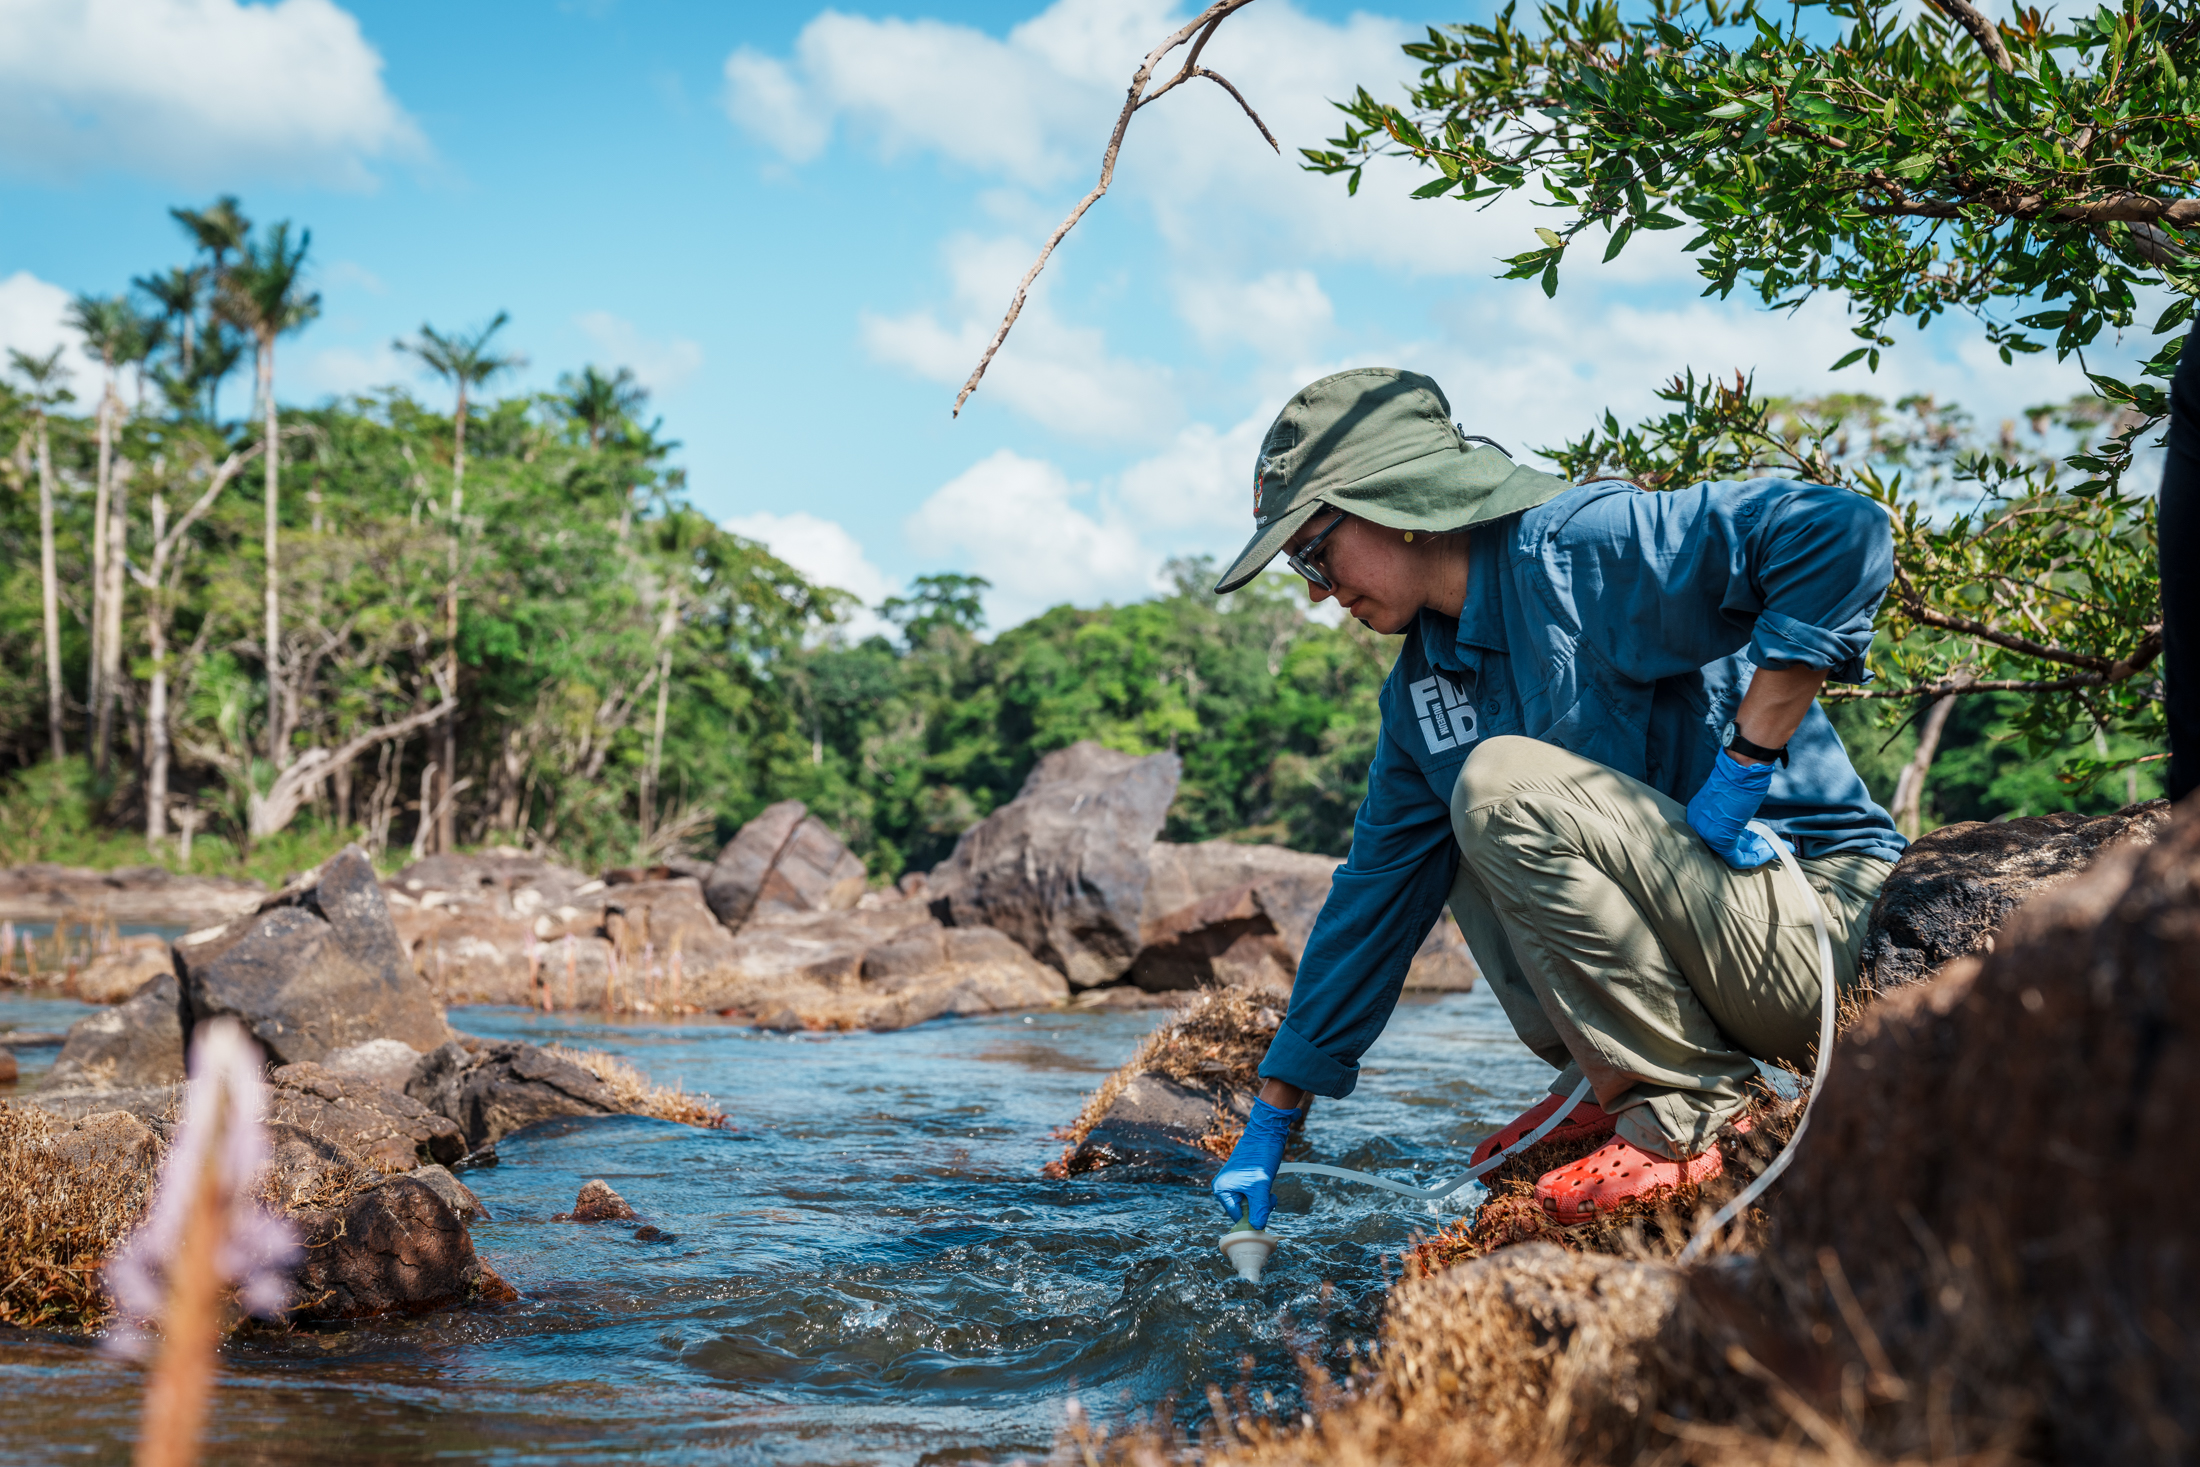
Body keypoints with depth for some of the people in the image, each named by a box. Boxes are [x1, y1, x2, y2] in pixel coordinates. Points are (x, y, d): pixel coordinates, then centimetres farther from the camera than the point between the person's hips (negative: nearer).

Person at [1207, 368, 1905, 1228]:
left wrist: (1741, 766, -24)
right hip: (1699, 937, 9)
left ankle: (1680, 1116, -16)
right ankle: (1610, 1087, 5)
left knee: (1502, 783, -24)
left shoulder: (1580, 547, -16)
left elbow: (1840, 531, -27)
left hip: (1802, 909, -9)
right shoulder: (1422, 687, 10)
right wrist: (1272, 1122, 16)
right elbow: (1375, 896, 15)